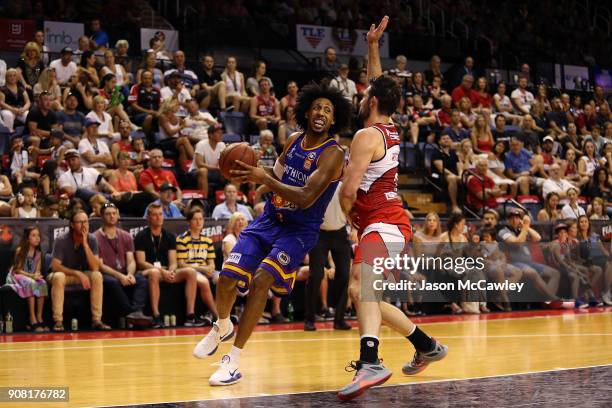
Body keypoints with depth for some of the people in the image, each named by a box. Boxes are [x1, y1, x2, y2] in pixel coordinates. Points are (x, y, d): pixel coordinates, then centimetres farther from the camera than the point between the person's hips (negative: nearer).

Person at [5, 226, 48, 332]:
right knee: (31, 284, -37)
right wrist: (31, 276, -23)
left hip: (33, 278, 5)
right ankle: (32, 320, -39)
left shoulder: (39, 253, 7)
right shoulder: (20, 251, -8)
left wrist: (37, 275, -18)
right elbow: (17, 270, -11)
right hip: (18, 276, -4)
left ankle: (39, 317, -28)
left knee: (42, 283, -29)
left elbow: (38, 270, 6)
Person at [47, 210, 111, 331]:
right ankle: (58, 321, -32)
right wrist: (78, 274, -33)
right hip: (64, 273, -3)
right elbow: (55, 266, -24)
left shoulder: (91, 239, -12)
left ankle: (97, 320, -24)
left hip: (82, 274, 3)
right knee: (58, 277, -37)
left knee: (97, 276, -27)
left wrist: (85, 244, -30)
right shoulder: (61, 240, -20)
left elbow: (95, 268, -21)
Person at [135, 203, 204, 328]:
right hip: (146, 272, -5)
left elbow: (173, 262, 8)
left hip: (167, 272, 5)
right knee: (154, 273, -40)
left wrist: (171, 272, -17)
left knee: (190, 272, -19)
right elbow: (141, 262, -10)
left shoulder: (169, 236, 13)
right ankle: (156, 316, -42)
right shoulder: (141, 237, 0)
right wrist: (161, 271, -22)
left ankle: (190, 315, -24)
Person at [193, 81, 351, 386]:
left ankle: (233, 361, -15)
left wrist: (264, 178, -29)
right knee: (227, 278, -5)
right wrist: (253, 173, -3)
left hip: (300, 230, -6)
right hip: (269, 220, 6)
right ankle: (222, 327, 29)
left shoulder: (332, 154, -16)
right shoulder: (293, 141, 5)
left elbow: (306, 198, -26)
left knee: (260, 280, -24)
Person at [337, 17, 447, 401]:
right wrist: (373, 45, 32)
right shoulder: (391, 132, 14)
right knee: (369, 296, 20)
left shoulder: (367, 136, -11)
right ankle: (426, 346, 30)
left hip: (382, 224, -10)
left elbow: (348, 191, -16)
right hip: (393, 222, 10)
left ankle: (370, 362, -50)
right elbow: (380, 85, 32)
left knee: (360, 287, -29)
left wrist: (350, 215, 4)